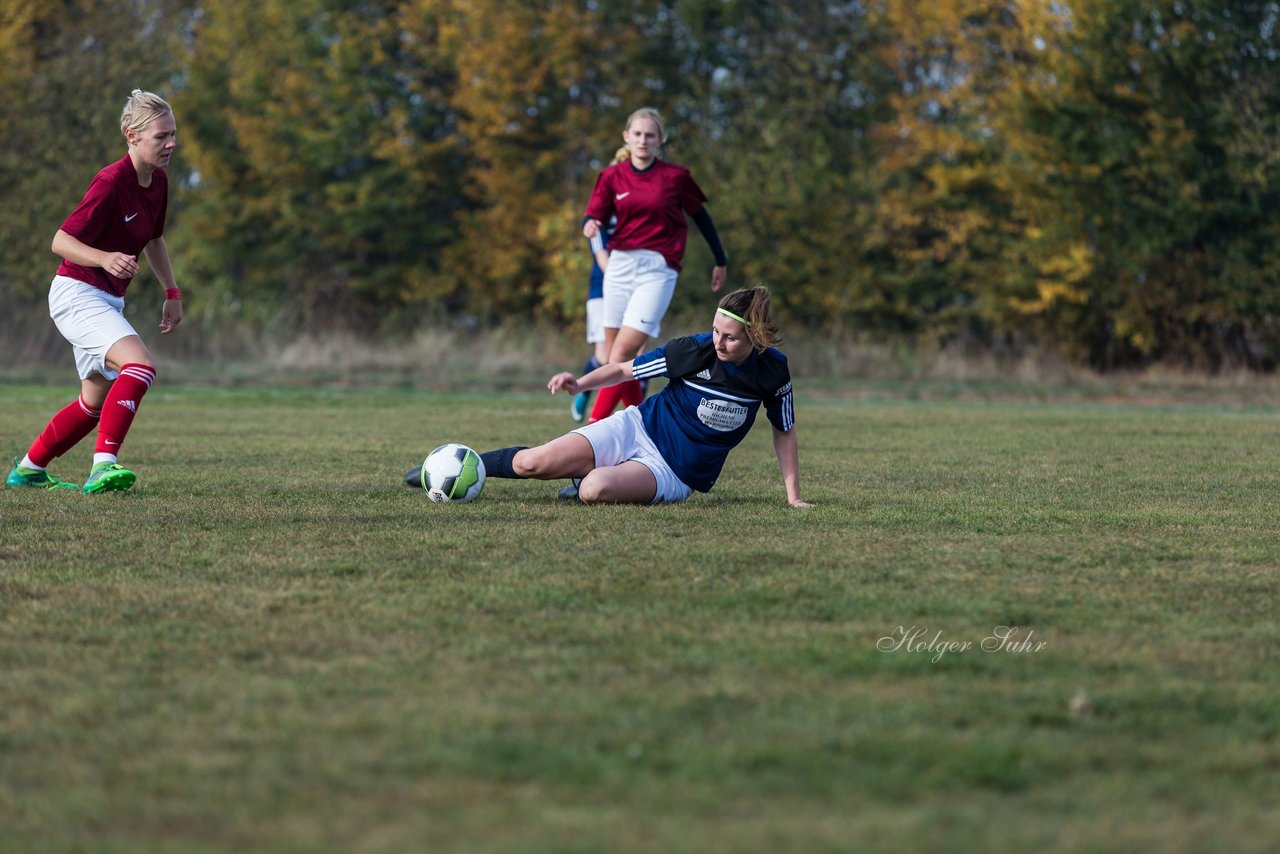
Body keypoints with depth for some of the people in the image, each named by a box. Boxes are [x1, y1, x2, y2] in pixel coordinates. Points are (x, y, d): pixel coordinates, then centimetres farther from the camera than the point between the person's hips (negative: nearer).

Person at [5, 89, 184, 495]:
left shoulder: (158, 181, 4)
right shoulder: (111, 181, -21)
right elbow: (62, 240, -20)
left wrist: (172, 292, 20)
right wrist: (105, 259, -37)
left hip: (107, 300, 9)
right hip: (76, 294, -9)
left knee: (97, 400, 16)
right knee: (140, 364, -30)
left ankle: (28, 469, 32)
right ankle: (103, 466, -34)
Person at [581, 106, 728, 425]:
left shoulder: (675, 176, 1)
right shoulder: (613, 176, 6)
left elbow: (700, 216, 11)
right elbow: (595, 215, 2)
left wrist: (720, 261, 17)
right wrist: (590, 225, -23)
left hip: (657, 270, -4)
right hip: (620, 264, 4)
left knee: (624, 351, -15)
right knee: (614, 353, 4)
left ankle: (594, 428, -17)